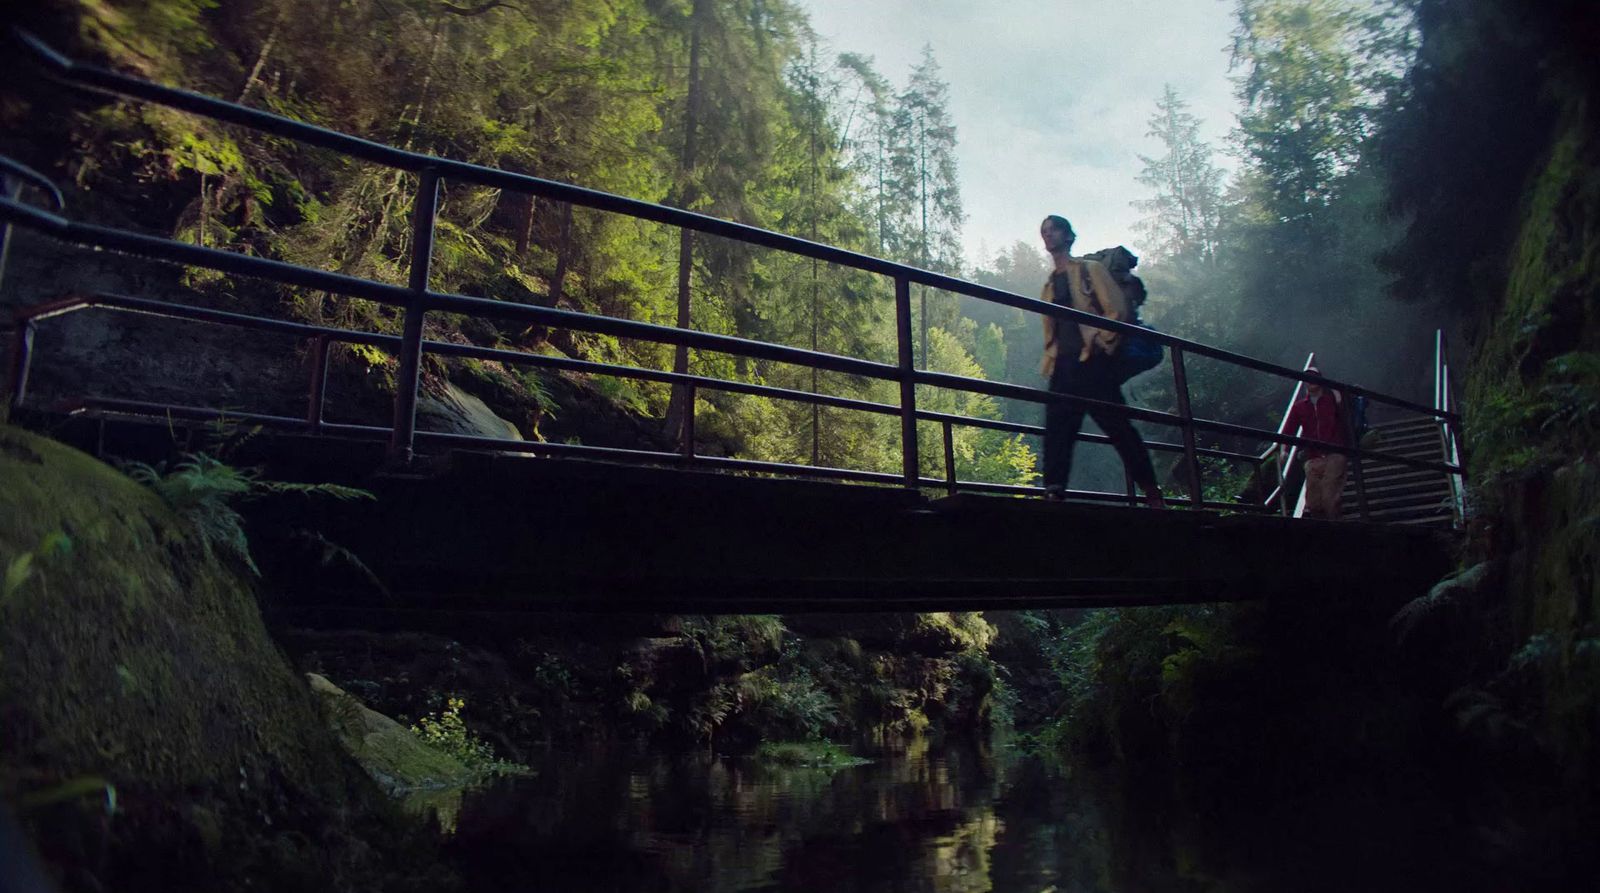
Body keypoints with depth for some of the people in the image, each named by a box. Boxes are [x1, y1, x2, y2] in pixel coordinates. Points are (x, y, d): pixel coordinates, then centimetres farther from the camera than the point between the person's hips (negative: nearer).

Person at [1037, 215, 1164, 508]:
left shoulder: (1091, 269, 7)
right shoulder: (1050, 284, 24)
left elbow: (1118, 311, -3)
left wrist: (1099, 344, -10)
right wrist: (1050, 359, 11)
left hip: (1091, 363, -6)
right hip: (1063, 367, 6)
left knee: (1119, 428, -7)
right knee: (1057, 431, -6)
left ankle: (1152, 494, -1)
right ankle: (1053, 494, -10)